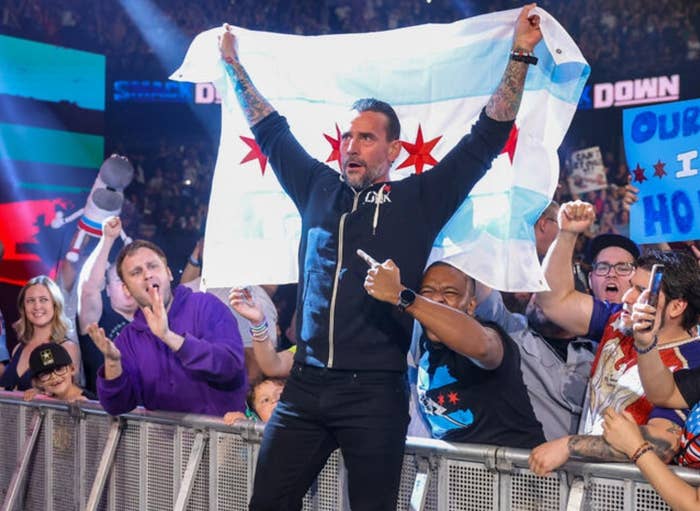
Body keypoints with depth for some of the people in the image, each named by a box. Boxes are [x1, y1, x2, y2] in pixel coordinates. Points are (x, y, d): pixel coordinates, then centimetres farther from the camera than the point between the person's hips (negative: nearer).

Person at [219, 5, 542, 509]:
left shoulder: (418, 200, 3)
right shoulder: (319, 190, 12)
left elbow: (487, 137, 2)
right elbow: (271, 131, 24)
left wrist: (520, 54, -1)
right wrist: (234, 64, 30)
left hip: (376, 391, -3)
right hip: (306, 383, 3)